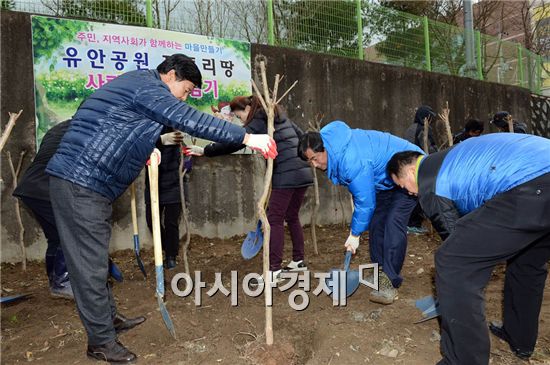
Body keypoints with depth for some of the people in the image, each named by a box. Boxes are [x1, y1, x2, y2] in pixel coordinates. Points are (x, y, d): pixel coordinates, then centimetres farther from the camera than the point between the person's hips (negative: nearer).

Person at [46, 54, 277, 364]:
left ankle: (109, 318, 32)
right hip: (80, 183, -10)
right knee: (91, 263, -2)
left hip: (85, 182, 10)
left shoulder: (138, 84, 19)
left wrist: (146, 151, 11)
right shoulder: (146, 86, -13)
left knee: (95, 257, 17)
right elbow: (192, 120, -24)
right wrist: (247, 137, -22)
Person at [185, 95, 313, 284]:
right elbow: (301, 136, 23)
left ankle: (274, 270, -5)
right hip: (303, 173, 9)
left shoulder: (258, 122, -4)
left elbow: (233, 143, -11)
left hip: (285, 176, -9)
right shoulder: (281, 117, 19)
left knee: (275, 220, -5)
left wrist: (205, 151, -4)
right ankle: (299, 261, 25)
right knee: (292, 217, 17)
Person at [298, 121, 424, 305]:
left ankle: (390, 281, -16)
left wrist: (355, 234, -16)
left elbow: (365, 202, -29)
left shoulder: (352, 160, -37)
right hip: (387, 179, 10)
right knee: (376, 222, 7)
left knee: (393, 223, -22)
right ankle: (380, 272, 18)